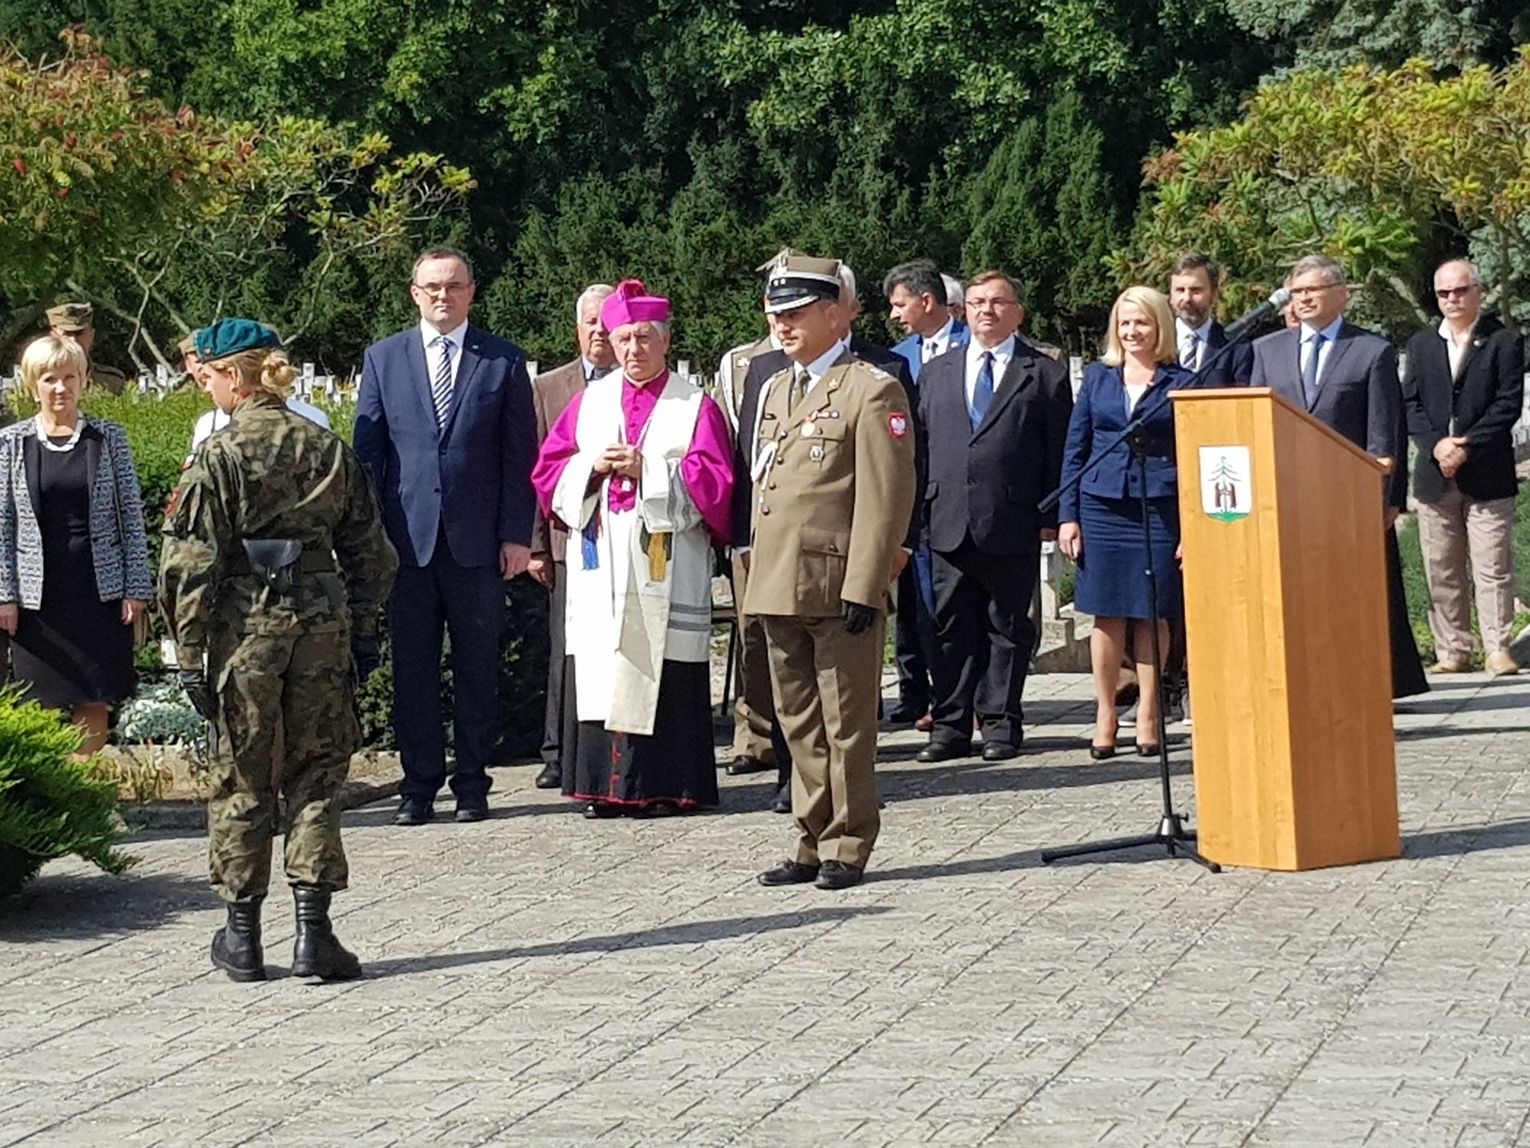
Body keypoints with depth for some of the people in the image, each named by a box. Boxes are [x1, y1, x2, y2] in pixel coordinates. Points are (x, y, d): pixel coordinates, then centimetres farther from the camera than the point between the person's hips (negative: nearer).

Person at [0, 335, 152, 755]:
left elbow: (132, 516, 3)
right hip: (39, 596, 0)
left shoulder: (109, 437, 3)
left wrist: (137, 588, -2)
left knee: (92, 704, 2)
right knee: (42, 706, 3)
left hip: (100, 591, 0)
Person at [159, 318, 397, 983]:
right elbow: (368, 550, 9)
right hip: (322, 618, 3)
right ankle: (313, 933, 3)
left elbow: (191, 565, -9)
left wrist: (191, 655, -4)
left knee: (241, 779, 8)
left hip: (245, 622, -3)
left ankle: (242, 937, 14)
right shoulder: (328, 448, 5)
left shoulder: (219, 457, -8)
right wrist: (363, 630, 15)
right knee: (314, 778, 9)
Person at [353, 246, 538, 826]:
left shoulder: (504, 360, 6)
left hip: (477, 539, -1)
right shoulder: (383, 358, 9)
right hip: (407, 538, 1)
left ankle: (472, 785, 13)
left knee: (477, 669, 5)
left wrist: (517, 534, -3)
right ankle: (419, 786, 11)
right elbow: (366, 449, 8)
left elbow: (520, 453, 4)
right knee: (412, 669, 4)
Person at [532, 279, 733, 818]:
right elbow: (548, 471, 12)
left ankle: (666, 785, 1)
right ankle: (604, 785, 6)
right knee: (600, 670, 0)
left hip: (668, 566, -3)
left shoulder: (695, 406, 5)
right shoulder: (589, 401, 15)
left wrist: (650, 470, -13)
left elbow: (715, 483, -4)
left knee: (664, 672, -4)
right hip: (601, 564, 3)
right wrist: (592, 466, -7)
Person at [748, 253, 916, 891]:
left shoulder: (872, 391, -7)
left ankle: (848, 848, 7)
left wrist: (864, 589, -17)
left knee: (846, 725, -1)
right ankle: (813, 844, 19)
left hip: (840, 589, -8)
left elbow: (886, 498, -12)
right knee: (799, 725, 12)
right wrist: (759, 574, 16)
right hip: (779, 589, 8)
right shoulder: (775, 391, 19)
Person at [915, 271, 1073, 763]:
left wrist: (1052, 517, -5)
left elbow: (1059, 453, 2)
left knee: (1007, 628, 3)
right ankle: (951, 725, 10)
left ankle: (1000, 723, 10)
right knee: (951, 627, 4)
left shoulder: (1046, 375, 5)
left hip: (1014, 526, -3)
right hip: (950, 524, 3)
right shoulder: (936, 372, 16)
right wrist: (918, 510, 7)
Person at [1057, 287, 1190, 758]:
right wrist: (1067, 515, 3)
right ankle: (1105, 715, 9)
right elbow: (1075, 449, 10)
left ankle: (1149, 713, 11)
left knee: (1152, 614, 2)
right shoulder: (1098, 376, 8)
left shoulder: (1180, 382, 3)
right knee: (1106, 614, 3)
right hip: (1101, 505, 2)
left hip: (1160, 508, -2)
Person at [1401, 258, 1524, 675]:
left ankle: (1497, 649, 2)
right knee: (1441, 571, 4)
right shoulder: (1421, 345, 13)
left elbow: (1509, 404, -6)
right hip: (1435, 476, 4)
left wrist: (1467, 447, -14)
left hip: (1487, 476, -3)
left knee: (1492, 567, -2)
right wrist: (1436, 445, -11)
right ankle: (1452, 651, 9)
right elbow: (1410, 403, 6)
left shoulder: (1504, 342, 1)